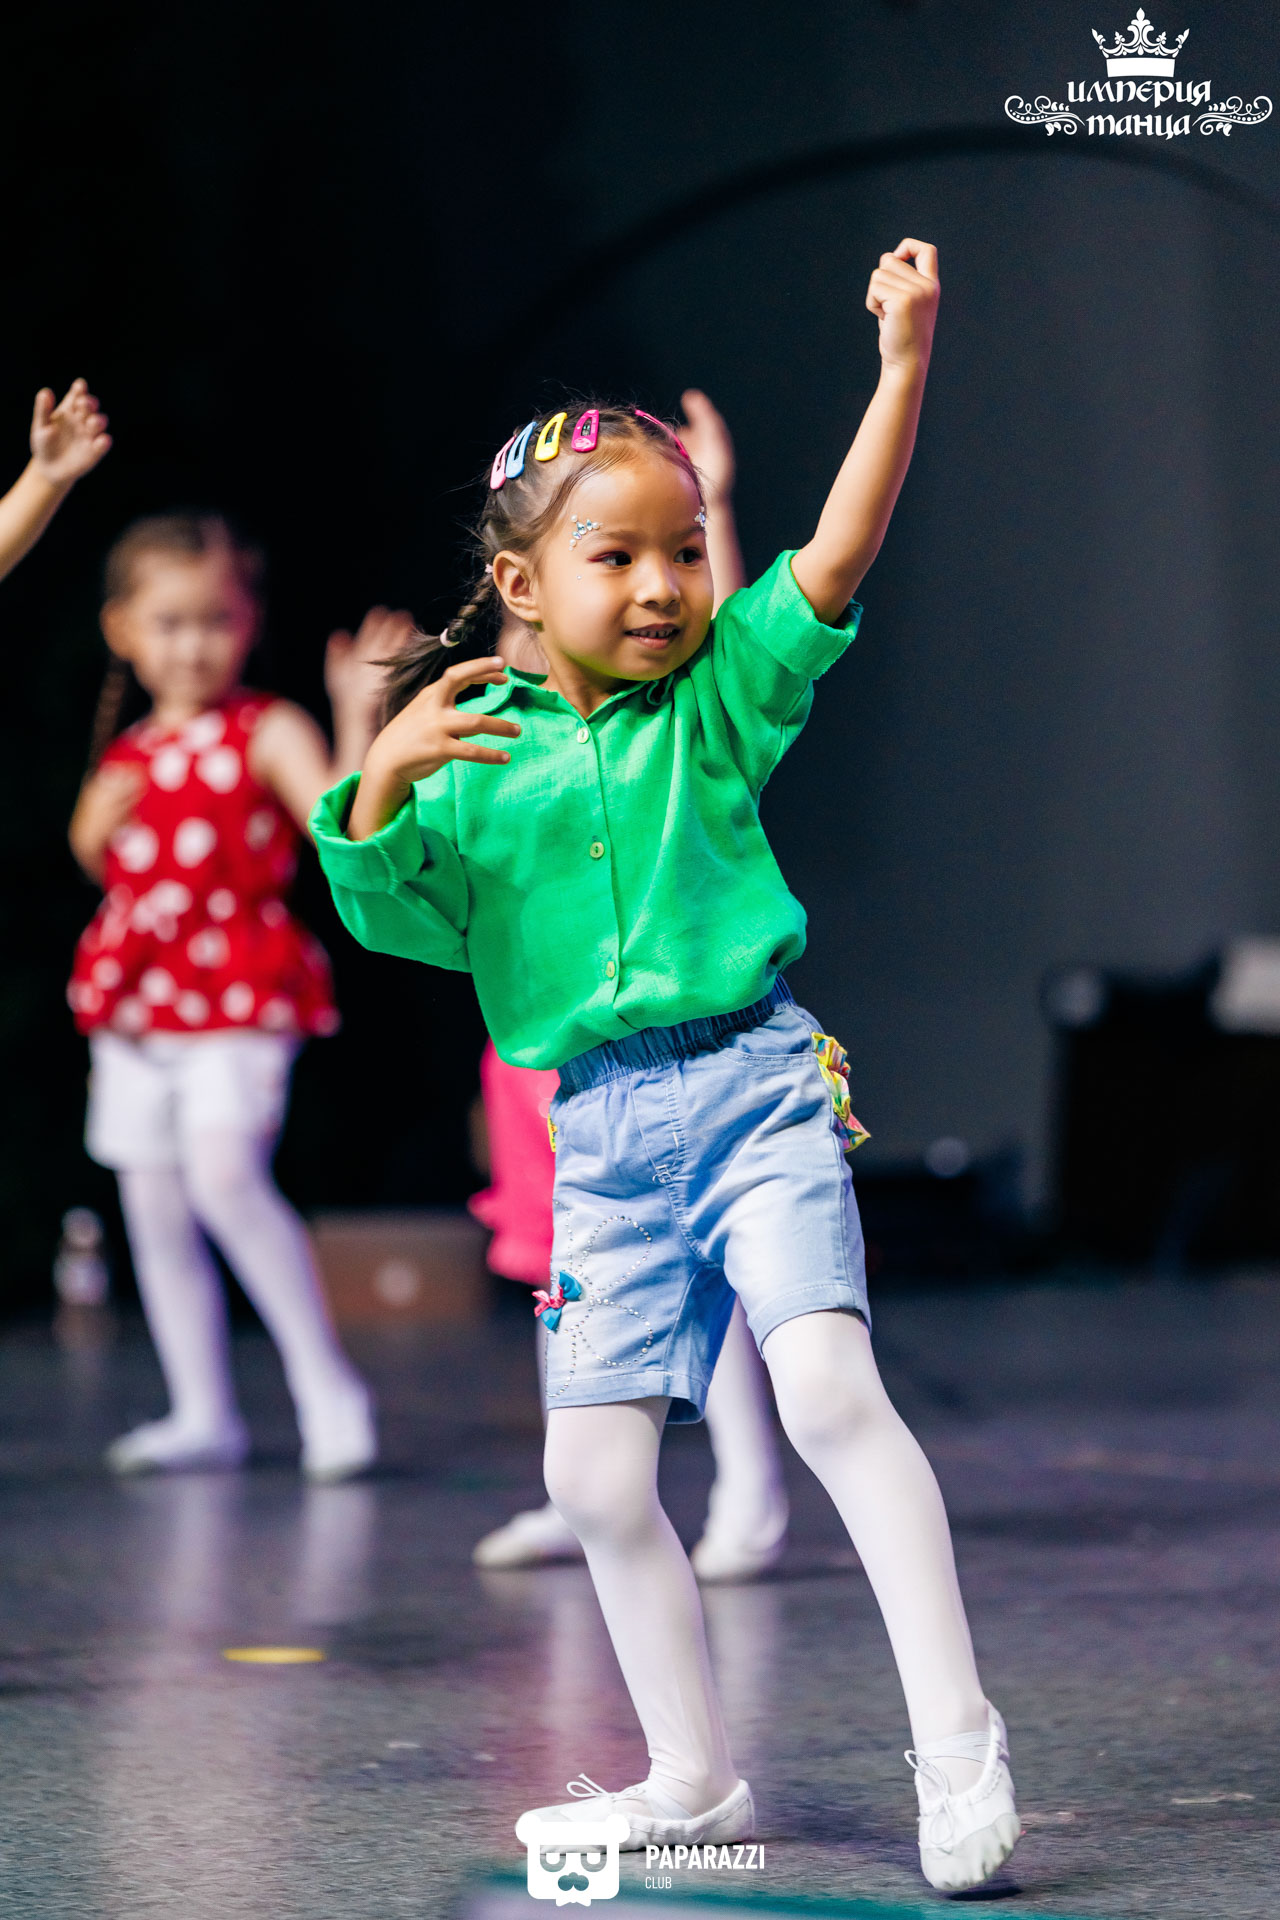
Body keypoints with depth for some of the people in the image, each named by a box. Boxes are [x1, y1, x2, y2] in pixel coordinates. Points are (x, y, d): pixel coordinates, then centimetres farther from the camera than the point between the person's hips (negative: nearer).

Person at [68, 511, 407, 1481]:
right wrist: (96, 829, 5)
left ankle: (329, 1388, -14)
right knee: (153, 1206, 7)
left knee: (224, 1172, -24)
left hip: (240, 991, -7)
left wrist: (358, 720, -27)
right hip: (137, 999, 7)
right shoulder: (127, 755, 13)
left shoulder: (268, 732, -4)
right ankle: (204, 1414, 18)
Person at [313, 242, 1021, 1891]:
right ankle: (693, 1779, 19)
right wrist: (380, 785, -19)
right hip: (600, 1135, 3)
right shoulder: (475, 751, 5)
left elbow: (839, 553, -9)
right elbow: (393, 910, -1)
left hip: (754, 1086, -3)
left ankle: (956, 1737, -15)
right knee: (595, 1472, 3)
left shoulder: (722, 698, 2)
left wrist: (905, 356, -18)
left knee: (828, 1385, -20)